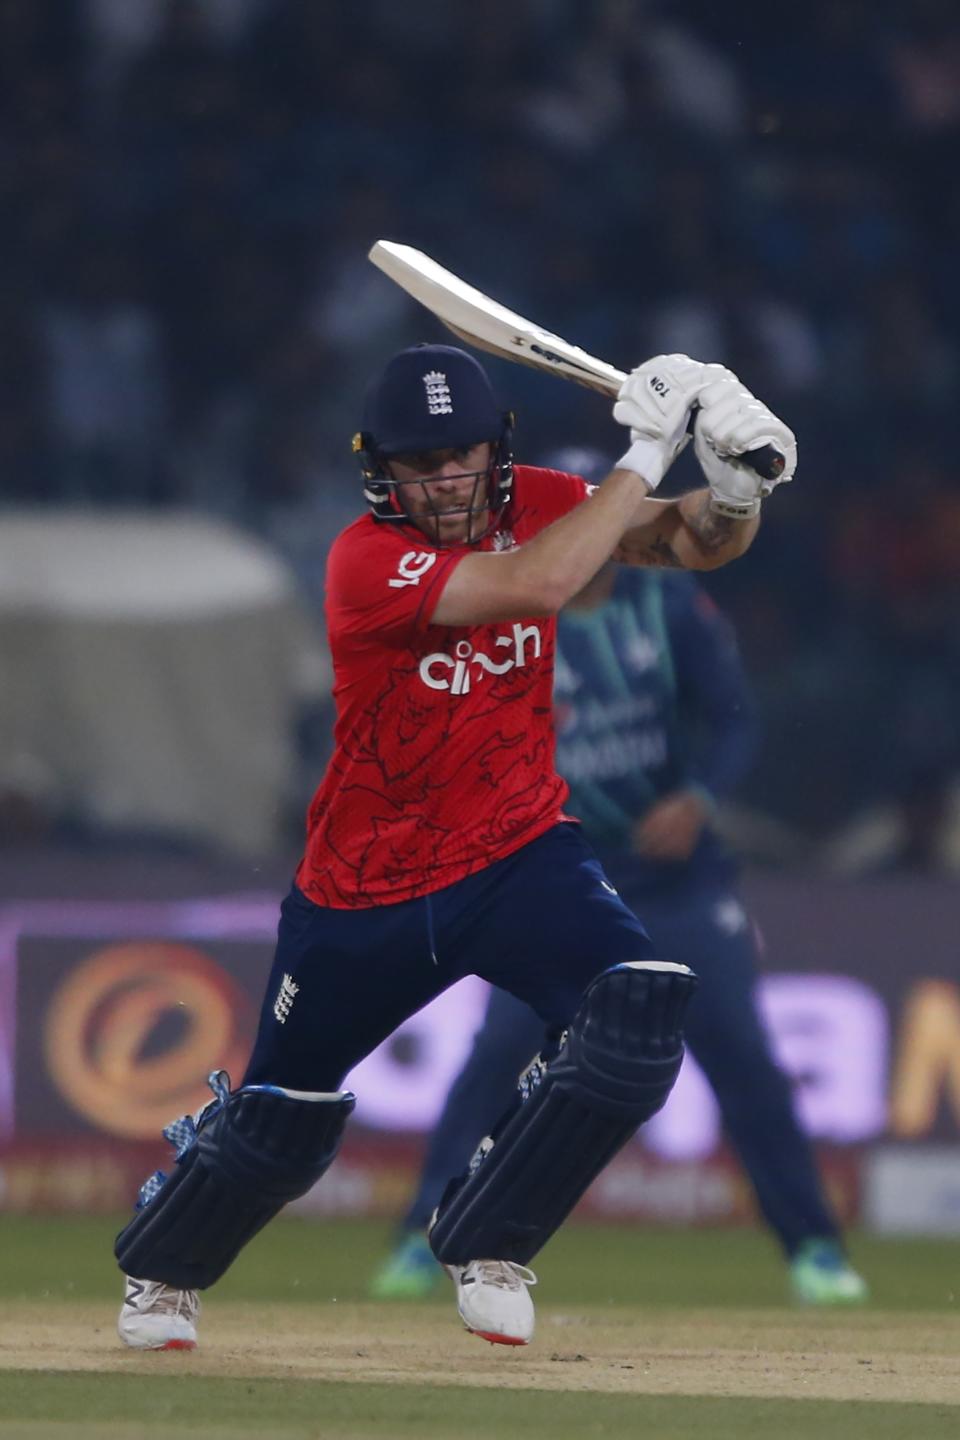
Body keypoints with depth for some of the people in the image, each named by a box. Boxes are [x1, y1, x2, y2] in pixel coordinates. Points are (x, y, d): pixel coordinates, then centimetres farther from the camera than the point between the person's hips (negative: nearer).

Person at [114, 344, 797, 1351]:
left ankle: (485, 1246, -5)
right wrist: (643, 456, -36)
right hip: (365, 888, -3)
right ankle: (159, 1270, 44)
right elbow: (534, 585, -39)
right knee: (280, 1117, 11)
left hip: (517, 852, 3)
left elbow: (697, 543, -8)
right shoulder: (367, 561, -25)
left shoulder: (535, 504, -7)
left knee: (643, 1007, -23)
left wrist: (736, 488, -31)